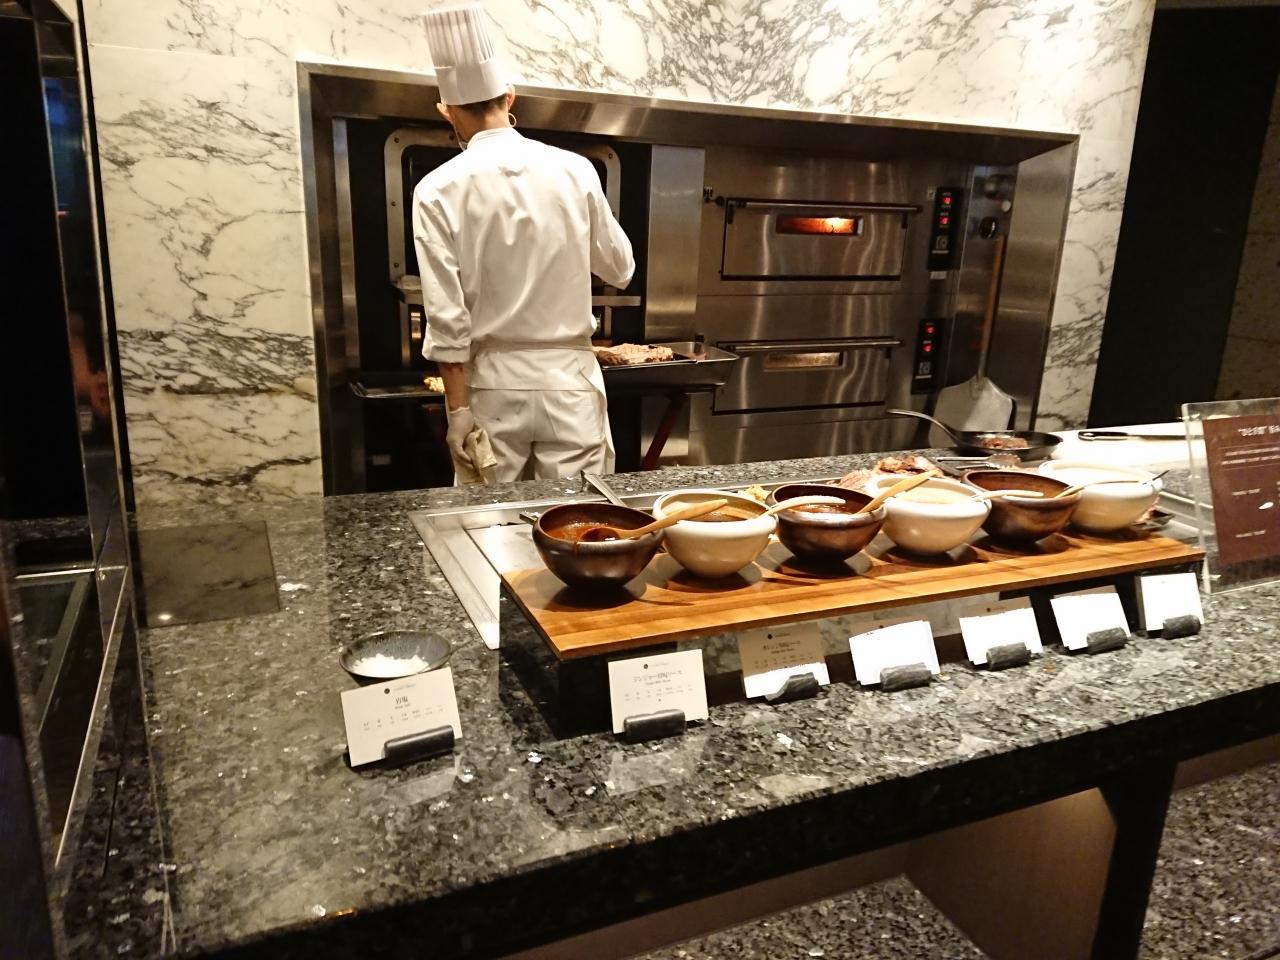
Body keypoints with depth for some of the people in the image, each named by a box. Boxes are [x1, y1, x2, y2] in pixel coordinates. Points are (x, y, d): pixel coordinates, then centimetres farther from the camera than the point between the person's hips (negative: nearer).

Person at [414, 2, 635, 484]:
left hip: (491, 384, -1)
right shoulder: (575, 170, -2)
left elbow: (446, 315, -11)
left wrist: (458, 411, -6)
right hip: (569, 377, 1)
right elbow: (620, 269, 10)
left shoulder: (439, 189, -7)